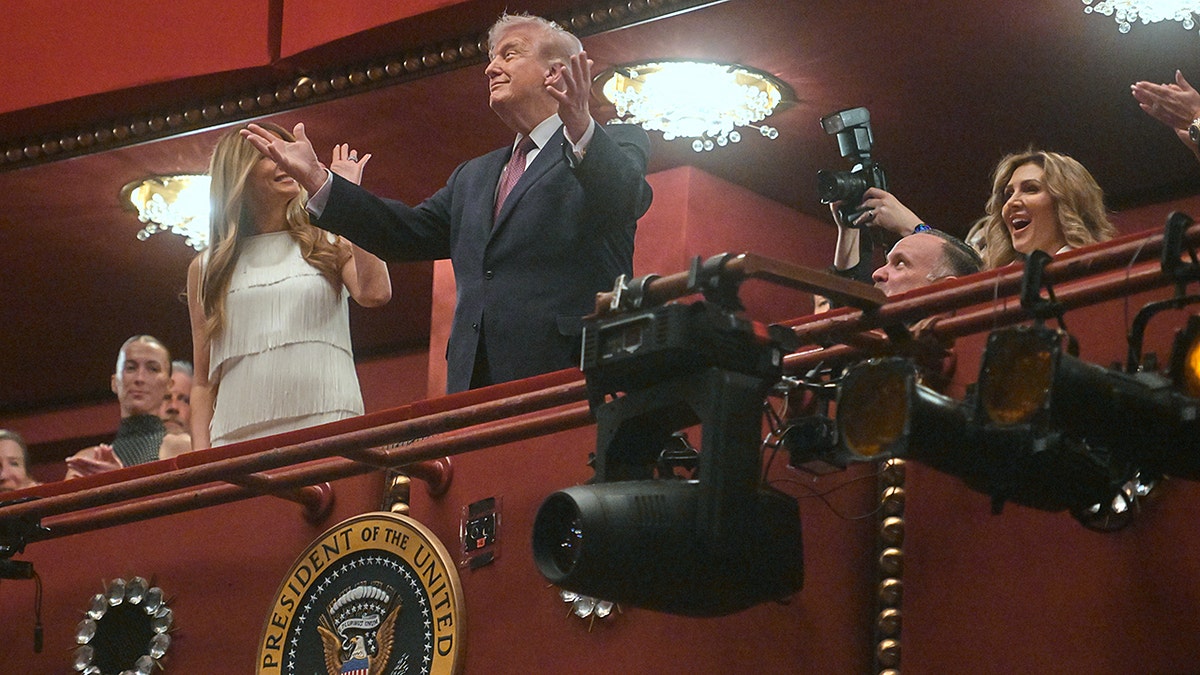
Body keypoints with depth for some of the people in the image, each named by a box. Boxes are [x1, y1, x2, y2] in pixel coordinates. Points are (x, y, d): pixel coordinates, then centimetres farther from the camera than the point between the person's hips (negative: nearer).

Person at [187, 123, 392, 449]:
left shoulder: (327, 243, 14)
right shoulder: (206, 269, 16)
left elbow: (375, 294, -7)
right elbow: (203, 382, 15)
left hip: (327, 428, -1)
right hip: (239, 439, 1)